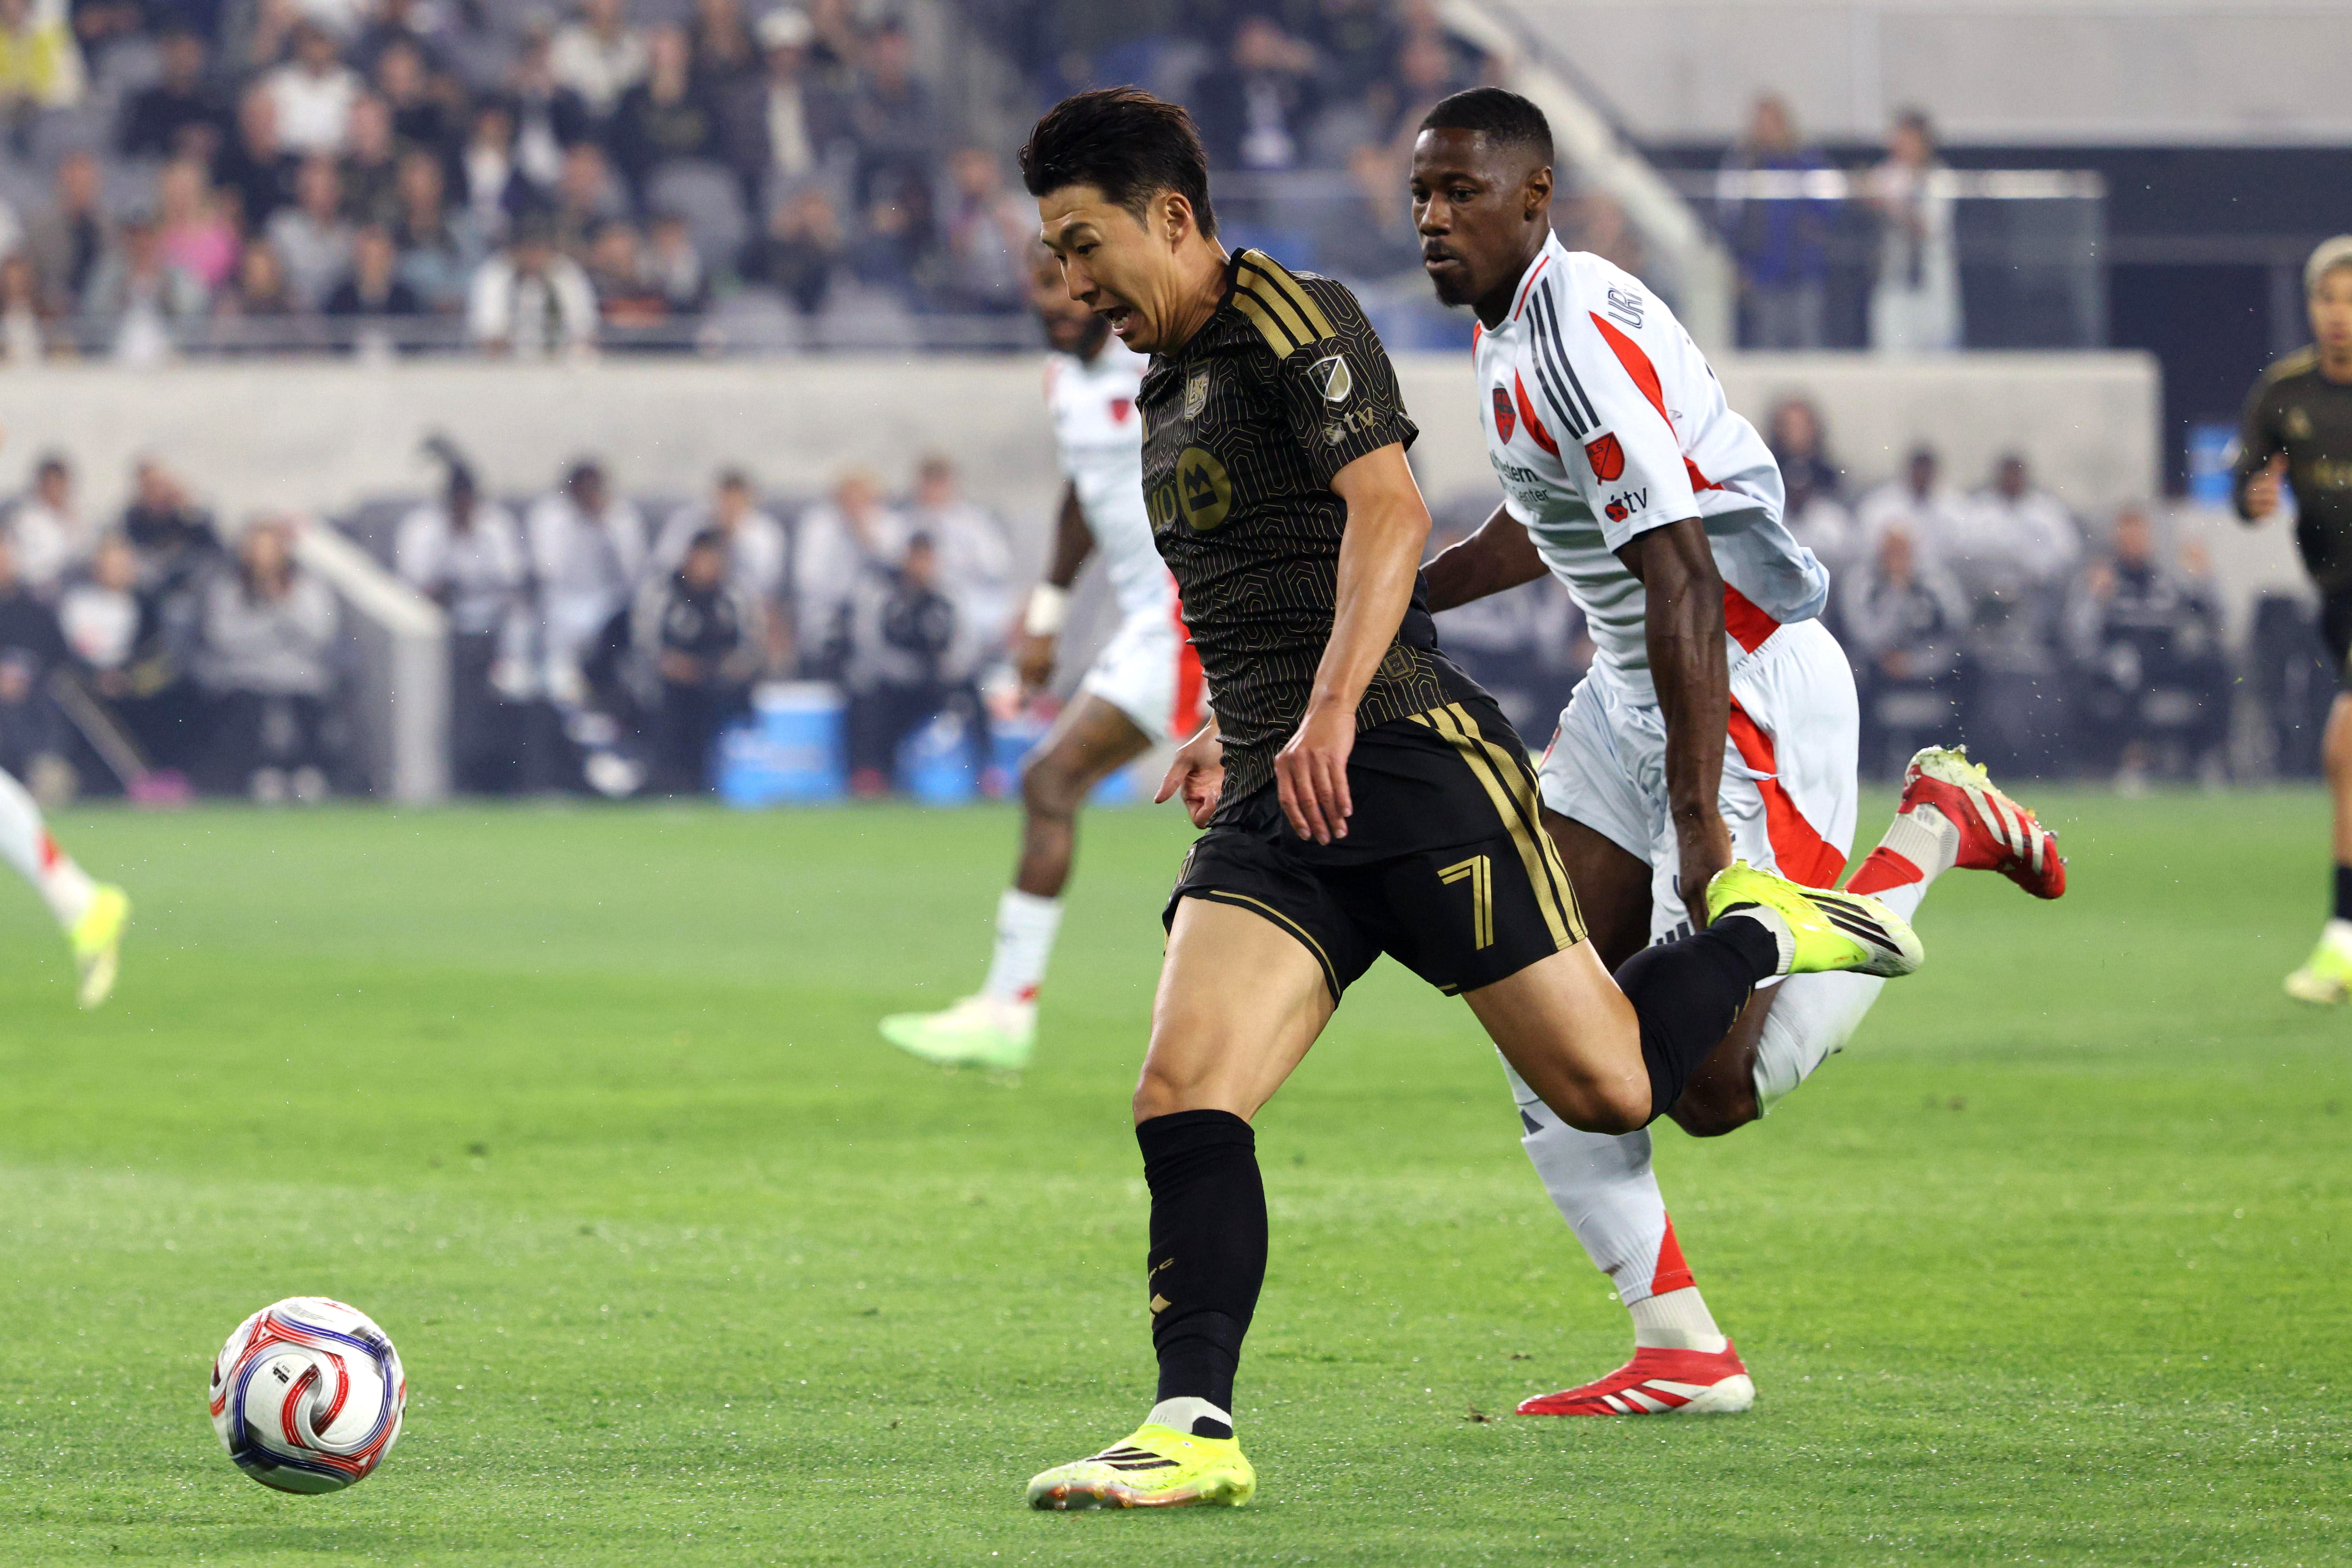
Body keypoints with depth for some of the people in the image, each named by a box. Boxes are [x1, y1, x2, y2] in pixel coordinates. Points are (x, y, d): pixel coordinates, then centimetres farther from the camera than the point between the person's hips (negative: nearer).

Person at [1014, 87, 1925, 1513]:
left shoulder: (1292, 318, -7)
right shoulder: (1170, 389, 21)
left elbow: (1390, 508, -20)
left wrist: (1330, 712, -31)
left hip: (1407, 756, -8)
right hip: (1275, 804, 8)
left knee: (1608, 1087, -4)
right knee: (1183, 1097, -13)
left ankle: (1763, 932, 24)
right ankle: (1197, 1434, -17)